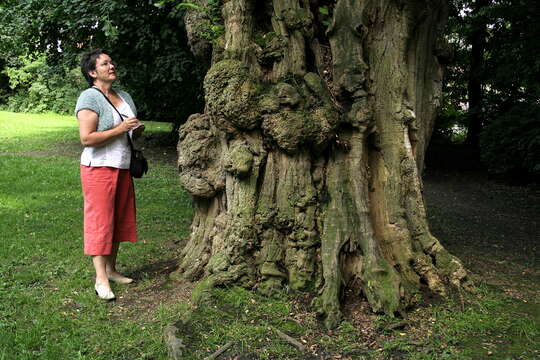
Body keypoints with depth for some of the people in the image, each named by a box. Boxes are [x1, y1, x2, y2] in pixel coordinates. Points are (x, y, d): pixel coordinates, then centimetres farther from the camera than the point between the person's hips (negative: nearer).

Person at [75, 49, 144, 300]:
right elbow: (87, 139, -20)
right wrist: (119, 129, -19)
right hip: (99, 168, -7)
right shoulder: (89, 98, -10)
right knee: (100, 220, -4)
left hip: (123, 168, 8)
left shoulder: (125, 97, 14)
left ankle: (111, 270, 24)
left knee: (120, 219, 11)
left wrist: (138, 129, 3)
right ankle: (100, 279, 2)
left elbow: (132, 132, 26)